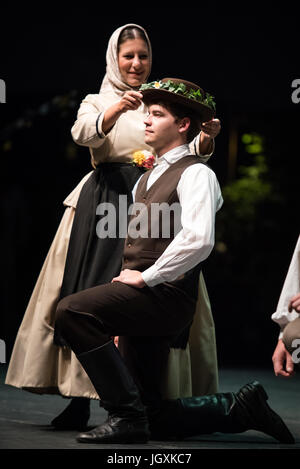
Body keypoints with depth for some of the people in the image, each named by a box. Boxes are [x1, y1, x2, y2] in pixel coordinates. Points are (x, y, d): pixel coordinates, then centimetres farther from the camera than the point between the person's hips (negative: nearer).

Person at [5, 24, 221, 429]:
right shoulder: (97, 102, 16)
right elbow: (84, 134, -8)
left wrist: (206, 139, -15)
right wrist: (116, 109, -28)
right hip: (103, 207, -1)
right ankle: (79, 401, -7)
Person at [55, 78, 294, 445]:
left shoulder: (195, 174, -6)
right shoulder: (146, 180, 22)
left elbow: (198, 240, -23)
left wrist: (146, 276, -17)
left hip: (166, 293, -9)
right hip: (145, 304, 9)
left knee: (73, 310, -27)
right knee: (154, 421, 7)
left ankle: (125, 415, -24)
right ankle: (241, 407, 18)